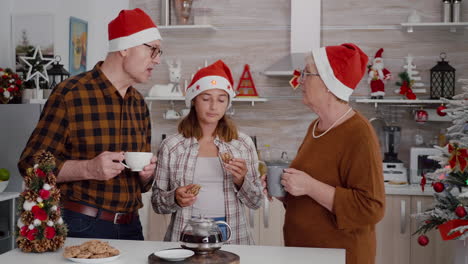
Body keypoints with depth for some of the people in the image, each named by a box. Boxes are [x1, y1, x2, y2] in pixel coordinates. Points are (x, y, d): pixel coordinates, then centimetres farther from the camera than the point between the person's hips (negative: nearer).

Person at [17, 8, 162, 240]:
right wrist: (88, 168, -25)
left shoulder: (139, 104, 9)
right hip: (81, 226, -6)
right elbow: (31, 163, -12)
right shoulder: (69, 94, -12)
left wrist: (147, 173, -6)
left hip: (130, 227, 6)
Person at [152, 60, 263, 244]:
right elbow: (157, 202, 9)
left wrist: (241, 181, -9)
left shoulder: (243, 144, 7)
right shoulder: (171, 146, 3)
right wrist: (175, 199, -10)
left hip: (233, 237, 1)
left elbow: (255, 202, 9)